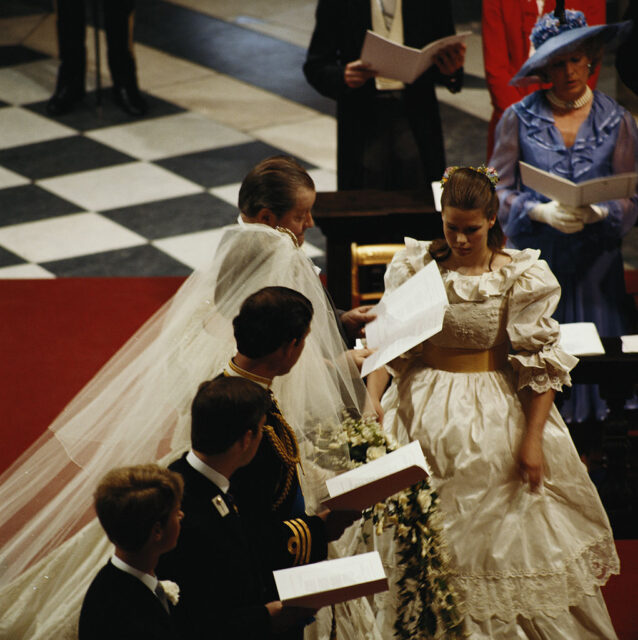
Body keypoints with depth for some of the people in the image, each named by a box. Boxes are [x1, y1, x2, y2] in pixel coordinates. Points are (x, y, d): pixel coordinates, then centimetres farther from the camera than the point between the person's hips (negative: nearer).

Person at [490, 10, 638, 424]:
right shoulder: (519, 119, 3)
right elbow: (499, 192, -1)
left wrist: (598, 213, -20)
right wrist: (542, 212, -19)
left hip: (595, 262, 1)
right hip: (534, 259, -1)